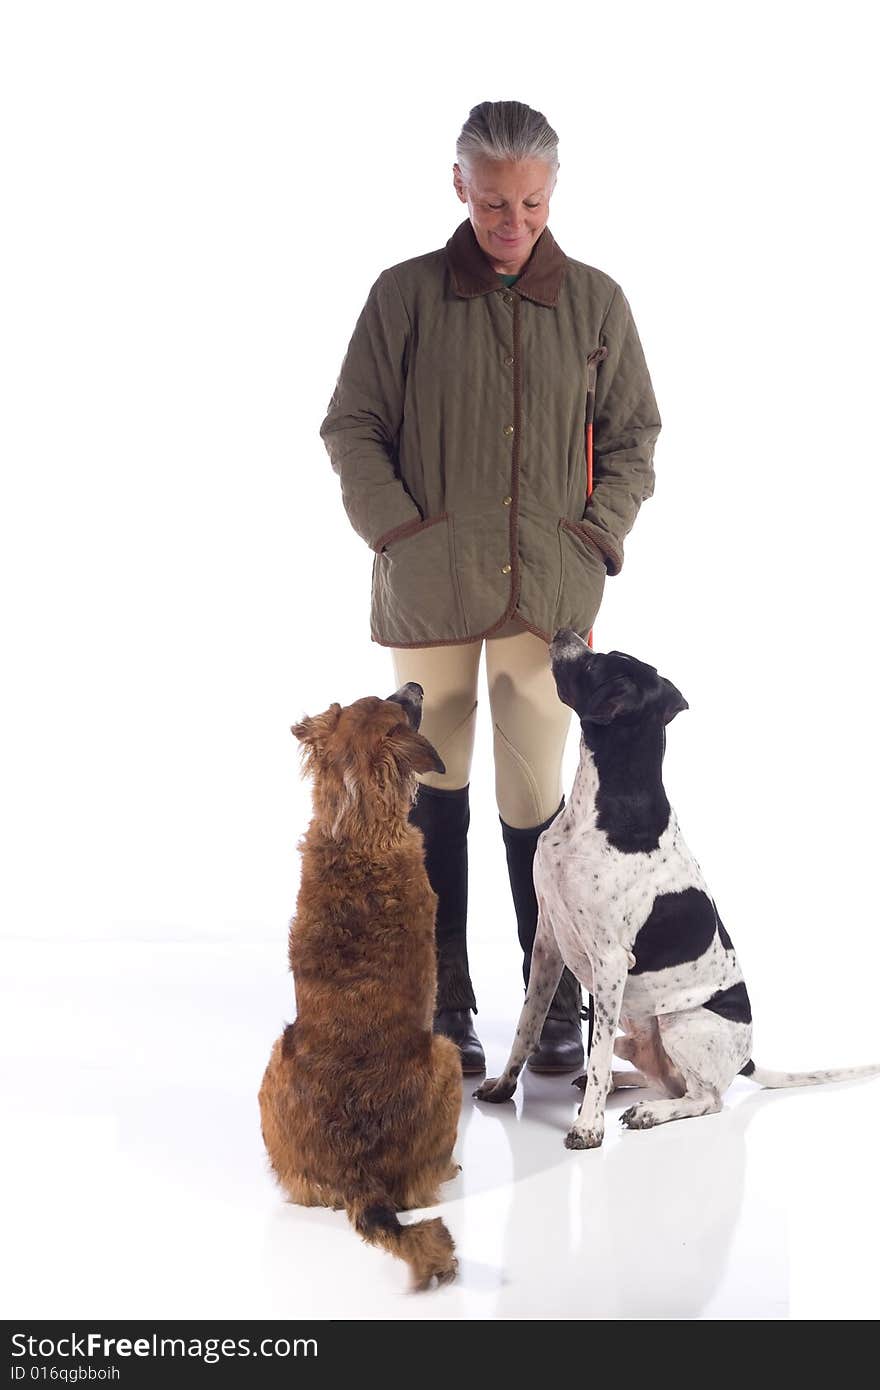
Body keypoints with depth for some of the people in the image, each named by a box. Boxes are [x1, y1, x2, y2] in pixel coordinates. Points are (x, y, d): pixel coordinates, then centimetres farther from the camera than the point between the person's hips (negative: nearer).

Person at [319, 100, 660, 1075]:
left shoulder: (596, 302, 7)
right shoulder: (405, 295, 2)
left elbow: (632, 436, 13)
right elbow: (350, 429, 4)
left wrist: (599, 535, 1)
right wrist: (403, 534, -6)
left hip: (549, 592, 1)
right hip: (428, 590, 0)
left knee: (534, 796, 2)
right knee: (435, 791, 7)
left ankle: (556, 1002, 16)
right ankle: (443, 1000, 19)